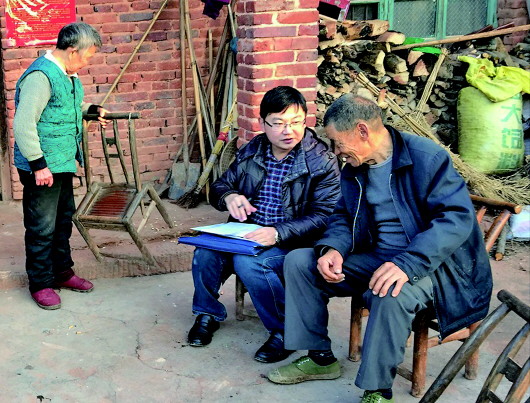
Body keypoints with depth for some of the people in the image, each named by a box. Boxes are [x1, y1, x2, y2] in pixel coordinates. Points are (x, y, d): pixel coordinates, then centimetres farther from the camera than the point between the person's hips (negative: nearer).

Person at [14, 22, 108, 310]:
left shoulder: (68, 76, 10)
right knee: (42, 227, 1)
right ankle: (40, 283, 14)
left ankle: (62, 272, 34)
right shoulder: (41, 76, -20)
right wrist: (38, 164, -23)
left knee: (63, 221, 19)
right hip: (42, 168, -10)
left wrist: (92, 110, 15)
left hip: (63, 165, 10)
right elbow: (23, 124, -24)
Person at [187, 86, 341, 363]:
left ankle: (285, 330, -11)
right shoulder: (252, 151, 7)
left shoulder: (322, 161, -9)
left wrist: (278, 233, -31)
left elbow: (323, 216, -17)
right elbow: (219, 186, 16)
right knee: (205, 252, -22)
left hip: (292, 240, -5)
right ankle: (208, 314, 7)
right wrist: (228, 196, -11)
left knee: (248, 262, -33)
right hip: (248, 232, 5)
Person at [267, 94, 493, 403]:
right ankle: (320, 358, 6)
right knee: (299, 262, -2)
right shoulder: (354, 169, 7)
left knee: (391, 294, -40)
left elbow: (458, 217, -25)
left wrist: (406, 264, -37)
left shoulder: (427, 157, -17)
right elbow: (343, 216, 15)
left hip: (427, 265, -7)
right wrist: (332, 248, -10)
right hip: (375, 259, 8)